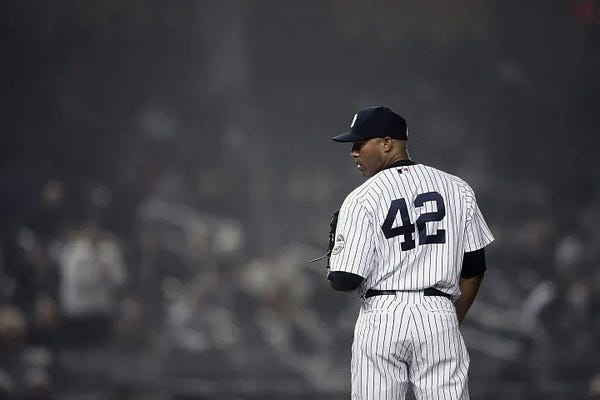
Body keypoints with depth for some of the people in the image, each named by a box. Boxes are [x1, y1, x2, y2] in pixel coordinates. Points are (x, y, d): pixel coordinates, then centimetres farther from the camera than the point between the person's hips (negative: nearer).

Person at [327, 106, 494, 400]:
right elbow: (474, 268, 10)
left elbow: (346, 280, -9)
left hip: (382, 318, -3)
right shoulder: (457, 189, 8)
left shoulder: (362, 199, -5)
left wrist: (331, 275, 15)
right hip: (439, 317, 3)